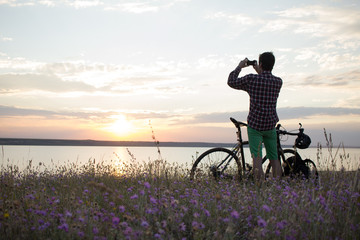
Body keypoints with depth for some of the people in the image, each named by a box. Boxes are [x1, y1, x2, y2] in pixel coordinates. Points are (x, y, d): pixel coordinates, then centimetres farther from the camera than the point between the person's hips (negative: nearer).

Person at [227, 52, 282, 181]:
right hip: (270, 126, 4)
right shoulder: (278, 82, -1)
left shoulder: (251, 79, -11)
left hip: (255, 125, -4)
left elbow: (231, 82, 3)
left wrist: (239, 66, 14)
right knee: (274, 158, 14)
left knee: (257, 158, -7)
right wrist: (260, 72, 26)